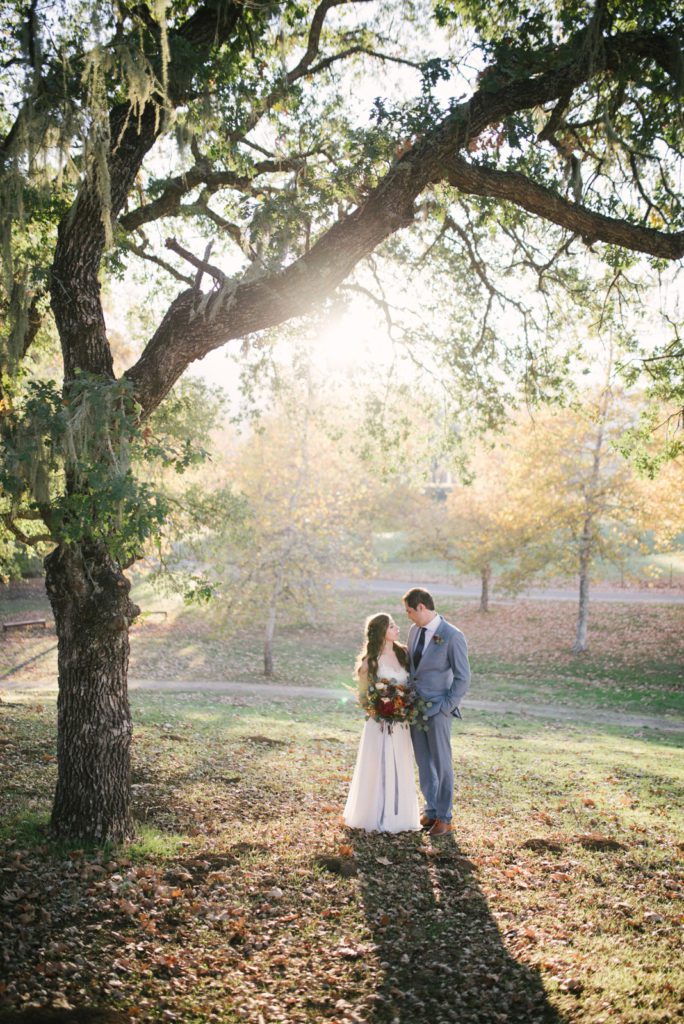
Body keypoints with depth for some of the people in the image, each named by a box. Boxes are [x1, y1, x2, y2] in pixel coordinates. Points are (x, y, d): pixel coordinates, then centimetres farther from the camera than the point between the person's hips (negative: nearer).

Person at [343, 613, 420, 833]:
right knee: (378, 768, 3)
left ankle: (398, 814, 25)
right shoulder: (370, 661, -10)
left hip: (401, 723, 5)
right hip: (380, 722, -5)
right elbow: (363, 694, -3)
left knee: (400, 769, 12)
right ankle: (377, 816, 17)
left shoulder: (402, 654, 4)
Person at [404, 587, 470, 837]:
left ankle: (444, 818, 17)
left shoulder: (452, 636, -15)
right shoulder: (414, 631, 6)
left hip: (437, 710, -6)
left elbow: (463, 678, -12)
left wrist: (445, 707, -13)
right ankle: (430, 810, 27)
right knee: (423, 763, 13)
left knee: (441, 764, 4)